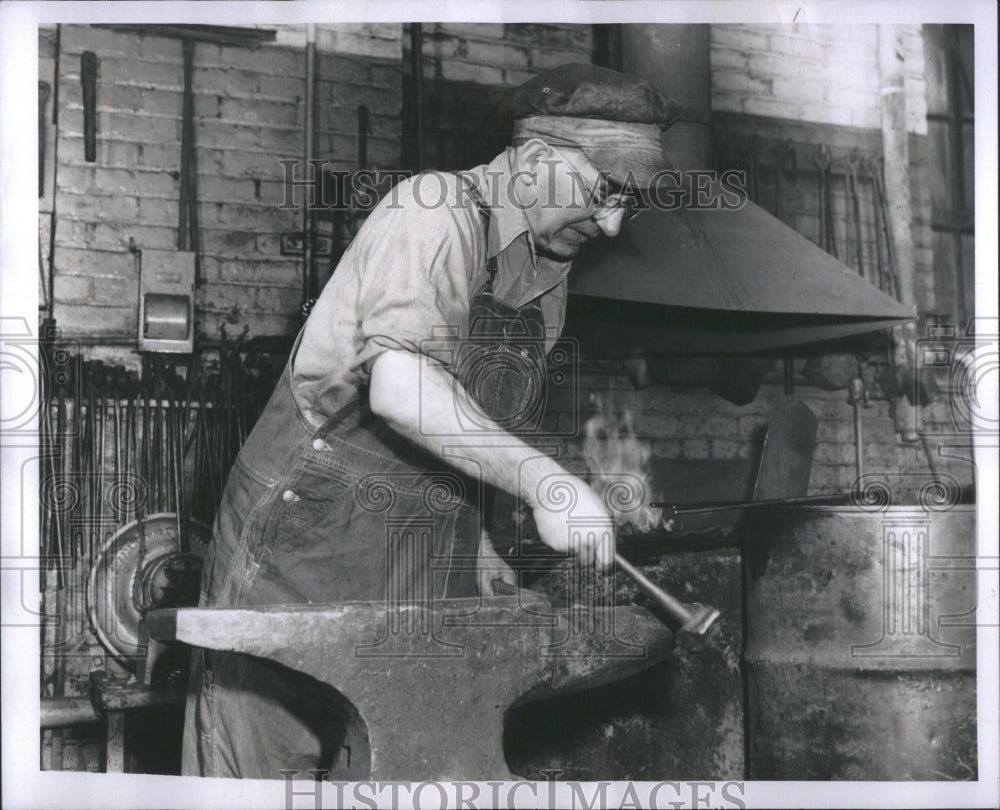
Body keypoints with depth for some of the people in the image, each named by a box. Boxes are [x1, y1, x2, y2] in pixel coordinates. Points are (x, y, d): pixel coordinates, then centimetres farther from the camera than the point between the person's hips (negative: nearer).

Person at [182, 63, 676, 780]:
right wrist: (541, 478, -33)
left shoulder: (550, 277, 12)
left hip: (427, 579, 8)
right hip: (307, 541, -8)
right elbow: (399, 387, -29)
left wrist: (471, 535, 10)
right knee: (266, 758, -1)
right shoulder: (439, 211, -14)